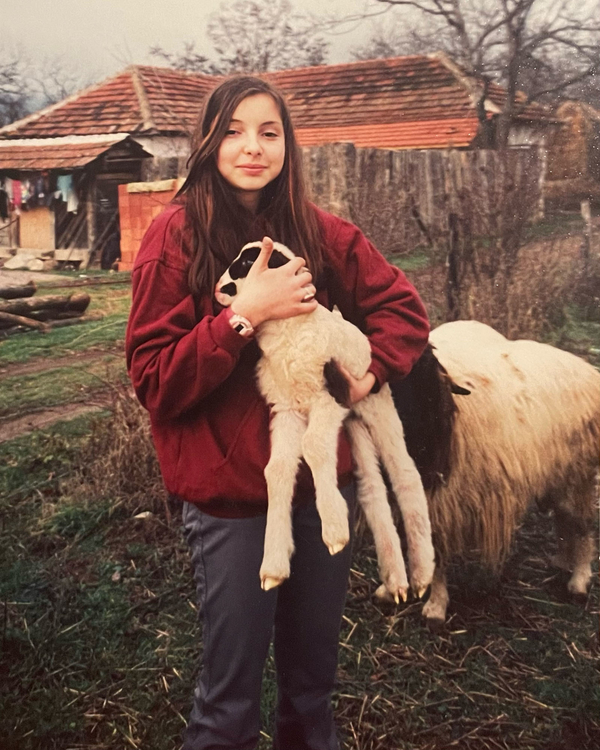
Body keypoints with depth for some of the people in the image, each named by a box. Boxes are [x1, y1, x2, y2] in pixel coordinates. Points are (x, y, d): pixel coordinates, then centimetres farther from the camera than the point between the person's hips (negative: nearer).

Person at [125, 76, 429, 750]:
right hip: (229, 488, -4)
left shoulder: (320, 234, 4)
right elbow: (153, 378, -13)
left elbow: (402, 307, 11)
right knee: (231, 692, 8)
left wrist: (369, 371, -7)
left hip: (322, 476, 4)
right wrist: (244, 315, -22)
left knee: (314, 672, 20)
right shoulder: (177, 234, -8)